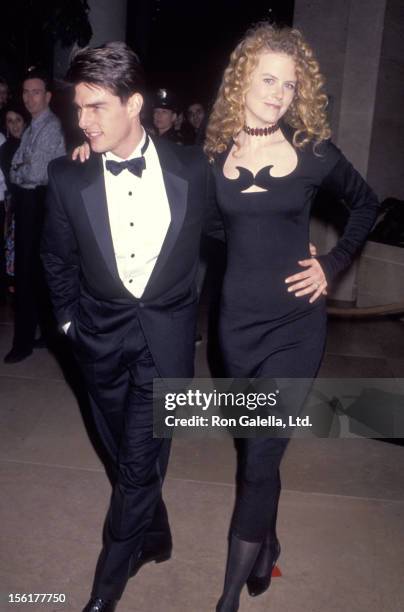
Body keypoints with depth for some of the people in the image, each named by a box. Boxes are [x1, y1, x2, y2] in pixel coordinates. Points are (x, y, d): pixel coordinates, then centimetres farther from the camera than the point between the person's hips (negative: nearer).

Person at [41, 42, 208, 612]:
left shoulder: (191, 167, -10)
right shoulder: (68, 176, -9)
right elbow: (58, 257, 7)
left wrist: (194, 306, 12)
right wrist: (69, 319, 12)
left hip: (167, 332, -1)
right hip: (102, 332, 2)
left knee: (138, 462, 0)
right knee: (131, 455, 17)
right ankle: (155, 533, 44)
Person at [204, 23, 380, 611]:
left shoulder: (314, 153, -3)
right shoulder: (214, 154, 1)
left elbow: (366, 204, 12)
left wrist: (333, 263, 0)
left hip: (294, 323, -2)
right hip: (237, 318, 2)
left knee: (260, 456, -3)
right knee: (255, 445, 17)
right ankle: (266, 545, 40)